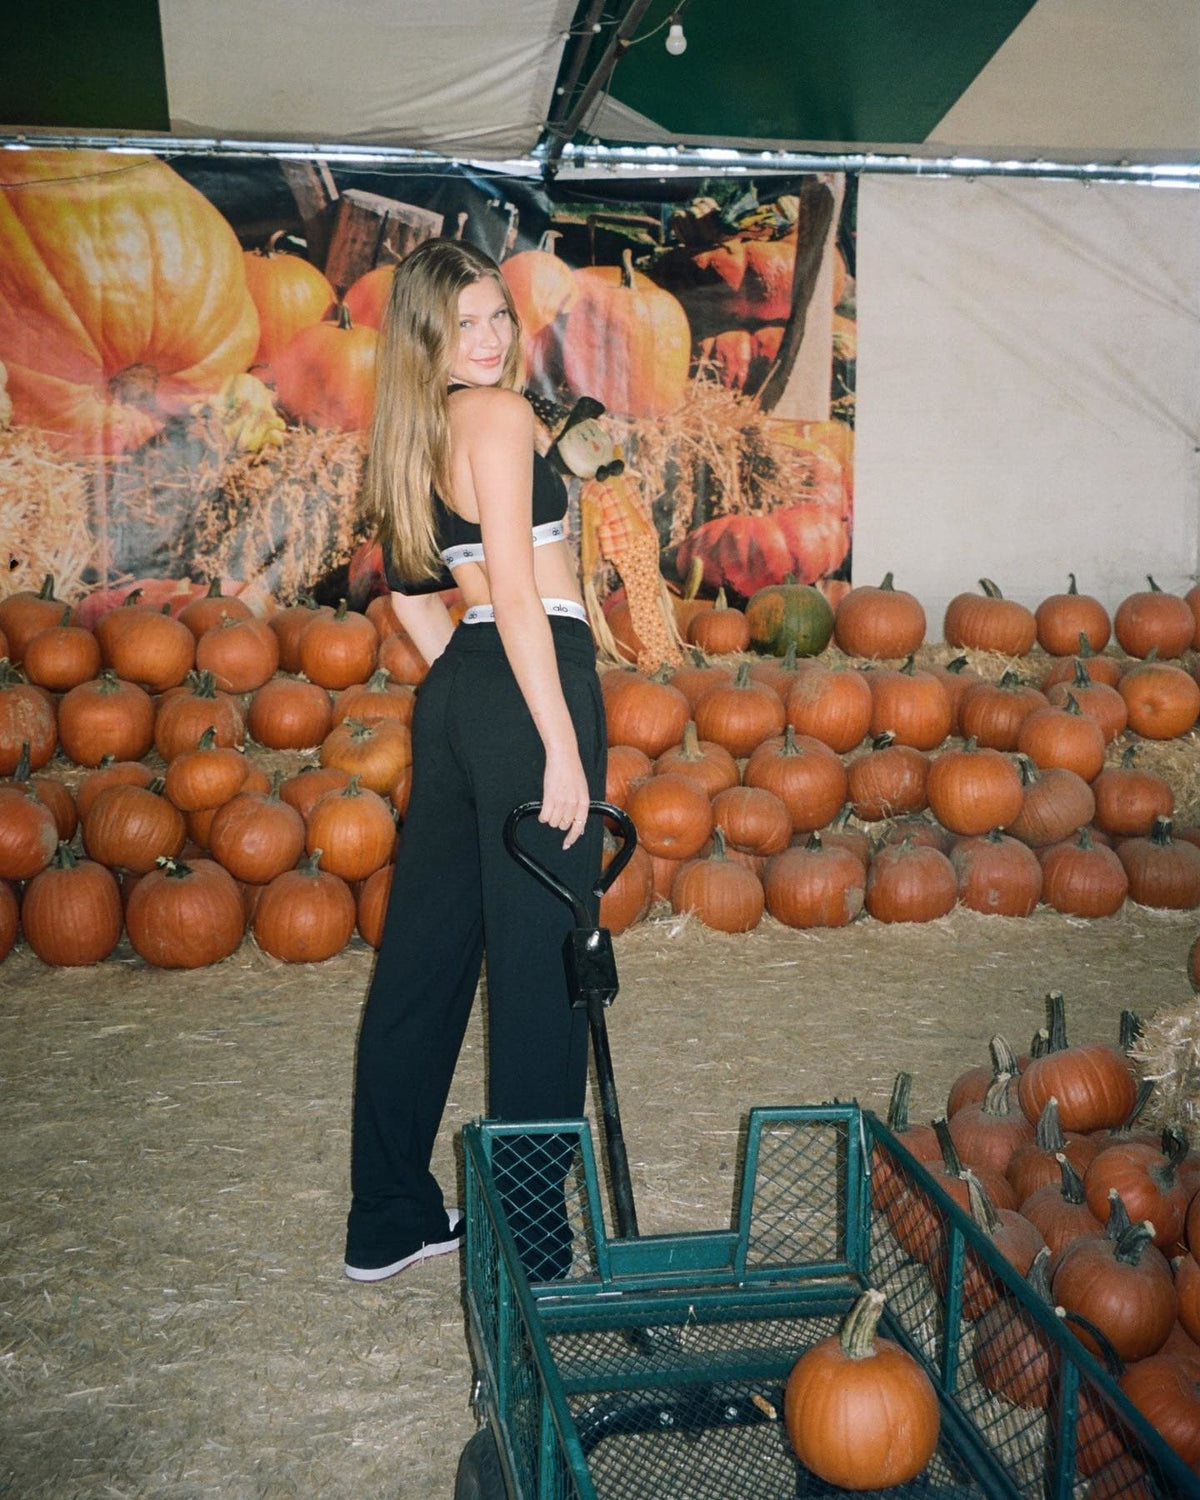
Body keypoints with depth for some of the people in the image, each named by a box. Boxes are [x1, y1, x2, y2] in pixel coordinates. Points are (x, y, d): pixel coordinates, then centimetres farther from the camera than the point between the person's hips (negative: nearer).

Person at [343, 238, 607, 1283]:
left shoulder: (413, 433, 16)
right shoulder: (498, 413, -11)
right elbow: (515, 592, -18)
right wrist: (561, 745, -19)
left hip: (455, 692, 9)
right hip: (530, 685, -9)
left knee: (425, 951, 14)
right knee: (541, 965, -1)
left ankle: (390, 1219, 28)